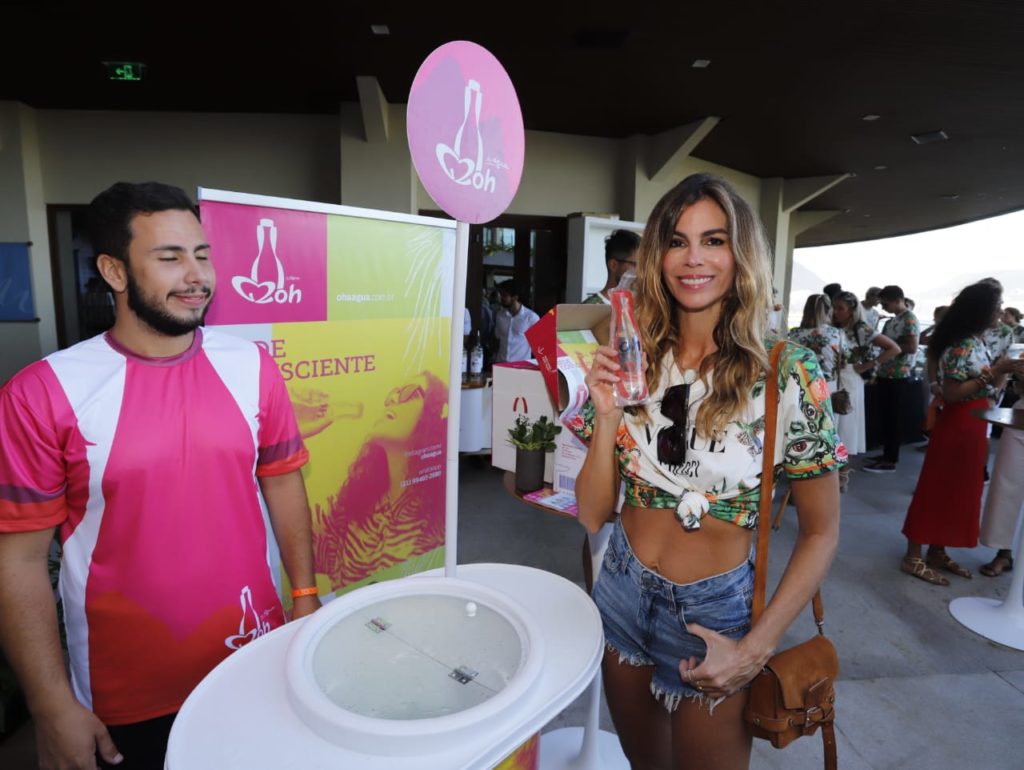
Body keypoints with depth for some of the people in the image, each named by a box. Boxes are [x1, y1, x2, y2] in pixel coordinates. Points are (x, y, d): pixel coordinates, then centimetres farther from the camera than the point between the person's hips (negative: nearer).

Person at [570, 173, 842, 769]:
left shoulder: (787, 374, -16)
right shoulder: (633, 361, -6)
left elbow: (821, 533, -8)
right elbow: (593, 514, -5)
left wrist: (754, 650, -14)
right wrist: (607, 417, -20)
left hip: (713, 612, -3)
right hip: (622, 592, 4)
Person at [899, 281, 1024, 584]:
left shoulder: (978, 344, 11)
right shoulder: (962, 347, -18)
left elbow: (989, 389, 13)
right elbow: (950, 394, -22)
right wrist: (991, 374, -22)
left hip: (973, 426, 10)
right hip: (956, 426, -10)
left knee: (960, 490, 14)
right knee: (937, 489, -4)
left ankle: (937, 551, 24)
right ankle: (913, 556, 4)